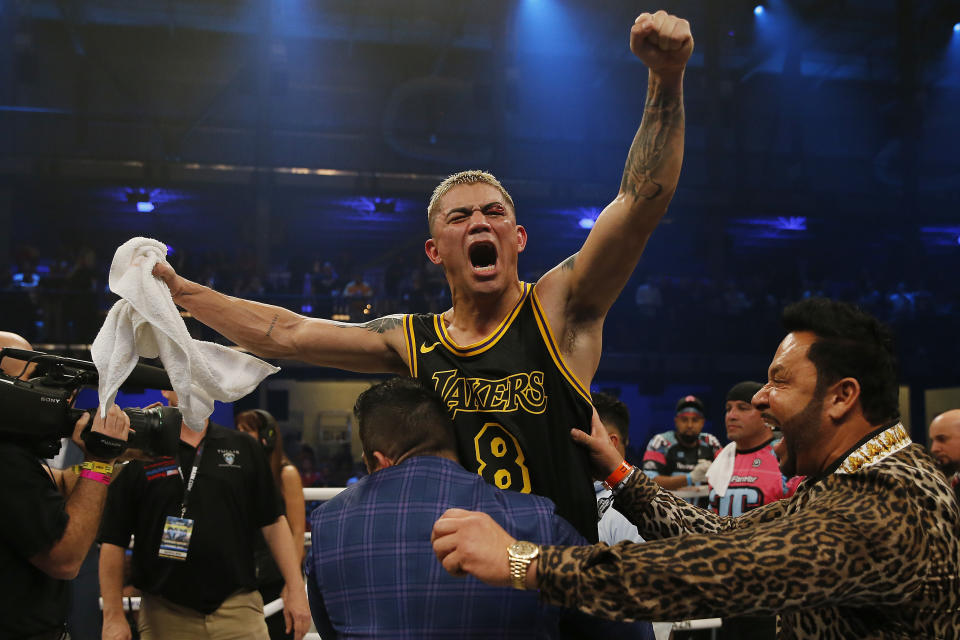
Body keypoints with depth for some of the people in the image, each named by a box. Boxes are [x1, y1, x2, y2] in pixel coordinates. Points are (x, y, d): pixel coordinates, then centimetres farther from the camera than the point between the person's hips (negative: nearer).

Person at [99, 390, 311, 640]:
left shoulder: (244, 449, 9)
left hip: (238, 610, 1)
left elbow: (273, 523, 8)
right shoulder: (139, 455, 1)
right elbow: (113, 541, 0)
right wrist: (113, 615, -6)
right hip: (165, 617, -1)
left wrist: (295, 588, 1)